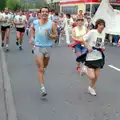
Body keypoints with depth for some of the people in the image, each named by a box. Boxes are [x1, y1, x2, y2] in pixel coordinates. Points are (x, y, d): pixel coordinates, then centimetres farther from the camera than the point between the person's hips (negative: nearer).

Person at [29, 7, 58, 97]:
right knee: (40, 69, -7)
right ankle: (43, 88, -6)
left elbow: (56, 36, -4)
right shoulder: (35, 22, -1)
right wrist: (32, 37, 11)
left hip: (48, 47, 1)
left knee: (45, 66, 22)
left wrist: (49, 35, -22)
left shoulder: (52, 24, -8)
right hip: (38, 47, -1)